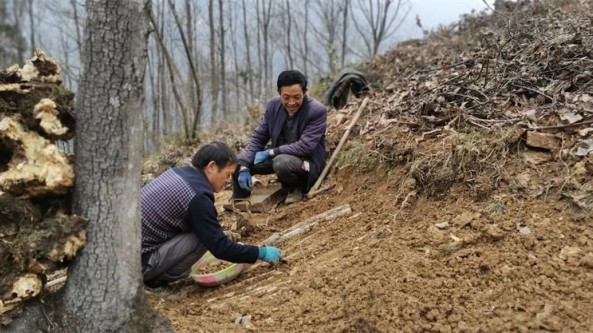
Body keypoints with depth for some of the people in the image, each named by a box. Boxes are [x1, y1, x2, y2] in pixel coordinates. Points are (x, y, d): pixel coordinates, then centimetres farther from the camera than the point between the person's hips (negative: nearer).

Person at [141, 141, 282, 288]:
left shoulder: (179, 172, 7)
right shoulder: (198, 197, -19)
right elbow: (220, 248, -15)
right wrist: (261, 253, -6)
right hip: (139, 260, -9)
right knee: (202, 237, -12)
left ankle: (152, 273, 12)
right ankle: (157, 278, 1)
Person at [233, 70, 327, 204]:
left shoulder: (318, 111, -21)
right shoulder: (273, 105, -5)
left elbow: (305, 147, -26)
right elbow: (258, 137, 0)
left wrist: (270, 152, -24)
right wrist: (244, 166, -12)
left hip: (307, 162, -6)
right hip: (277, 157, 6)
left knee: (282, 162, -38)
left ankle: (294, 189, -4)